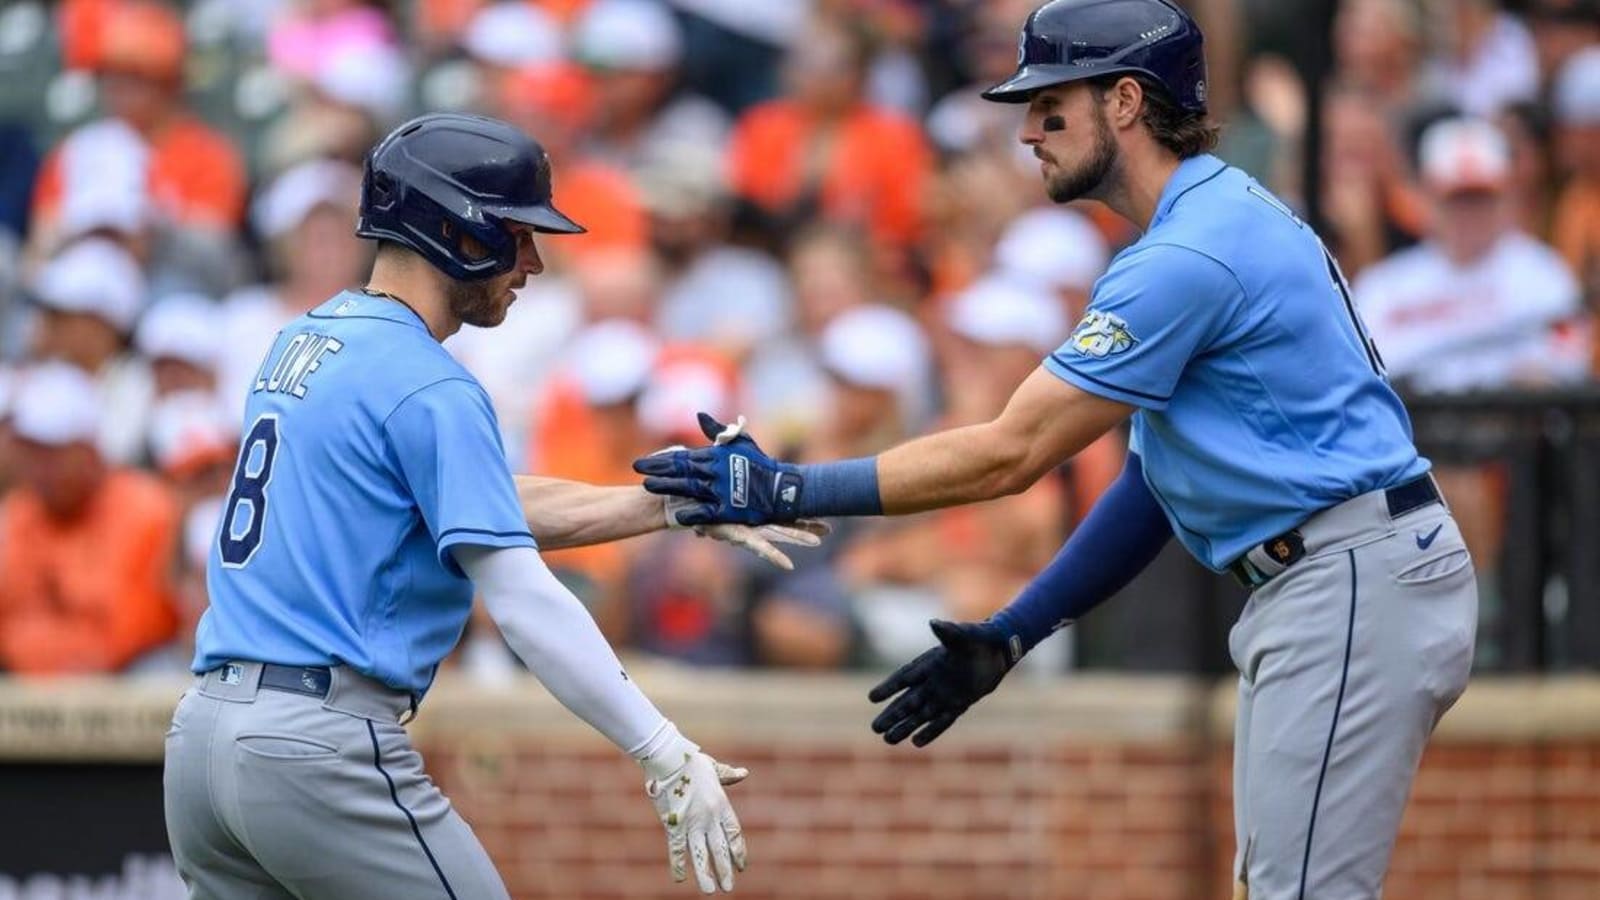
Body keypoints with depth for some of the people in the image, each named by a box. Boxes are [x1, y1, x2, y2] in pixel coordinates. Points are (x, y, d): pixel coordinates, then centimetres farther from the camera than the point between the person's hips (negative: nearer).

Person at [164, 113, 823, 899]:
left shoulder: (304, 343, 18)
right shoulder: (430, 390, -9)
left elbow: (481, 503, 23)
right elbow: (522, 601, -17)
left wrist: (670, 504, 18)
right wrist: (667, 758, -19)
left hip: (202, 737, 9)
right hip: (322, 744, -9)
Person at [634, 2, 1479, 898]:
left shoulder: (1193, 255, -17)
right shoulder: (1212, 226, 17)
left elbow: (1009, 454, -18)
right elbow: (1160, 480, 19)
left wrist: (788, 491, -15)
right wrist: (1011, 636, 15)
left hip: (1358, 588, -11)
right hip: (1310, 590, 11)